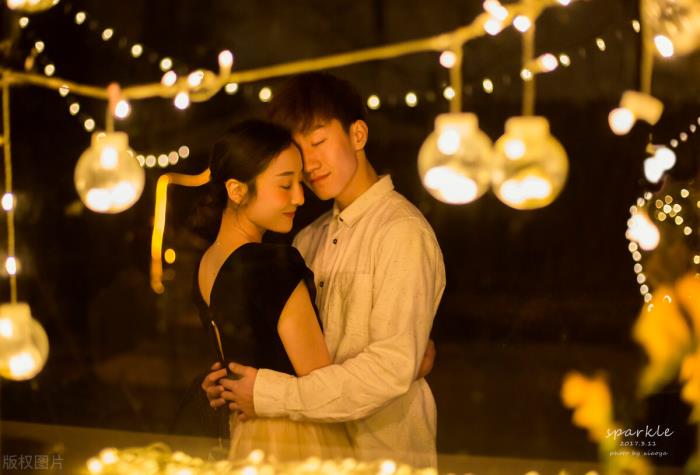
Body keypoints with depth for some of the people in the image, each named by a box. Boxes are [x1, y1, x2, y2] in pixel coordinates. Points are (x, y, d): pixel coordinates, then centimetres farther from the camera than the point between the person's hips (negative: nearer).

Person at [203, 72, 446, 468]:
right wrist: (233, 379, -6)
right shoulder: (312, 239, 6)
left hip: (383, 453, -5)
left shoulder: (403, 233, -14)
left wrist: (270, 395, -19)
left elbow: (392, 368, -22)